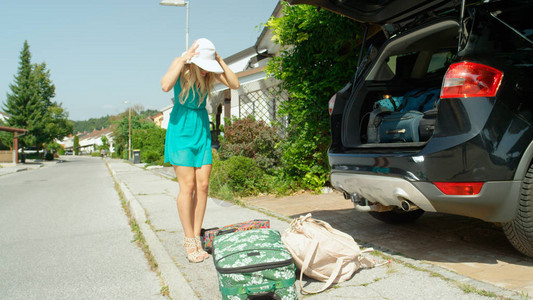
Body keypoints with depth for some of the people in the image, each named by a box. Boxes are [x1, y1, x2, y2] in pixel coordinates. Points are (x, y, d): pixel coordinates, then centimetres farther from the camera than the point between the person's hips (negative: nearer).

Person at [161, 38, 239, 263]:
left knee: (203, 185, 0)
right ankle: (189, 241, 4)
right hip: (181, 129, -4)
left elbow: (234, 84, -9)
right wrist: (183, 59, -25)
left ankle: (197, 238, 11)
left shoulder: (210, 69, -1)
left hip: (202, 129, 4)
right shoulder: (181, 64, -11)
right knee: (187, 186, -7)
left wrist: (220, 60, -13)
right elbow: (165, 86, -29)